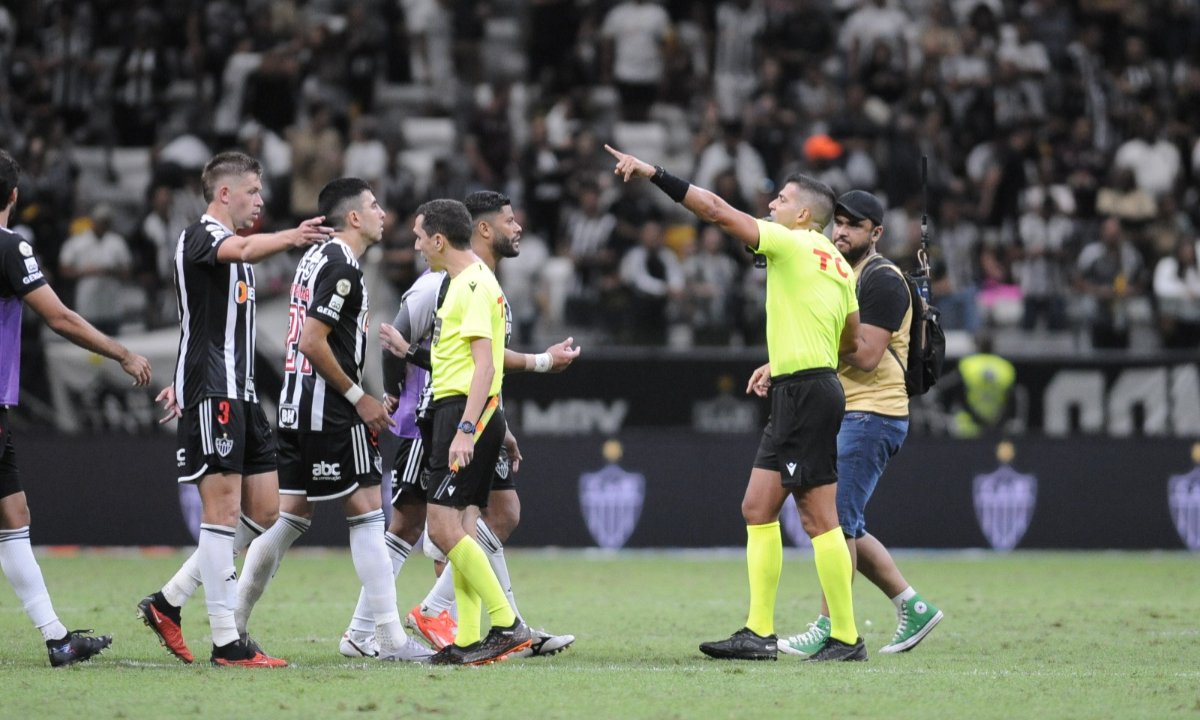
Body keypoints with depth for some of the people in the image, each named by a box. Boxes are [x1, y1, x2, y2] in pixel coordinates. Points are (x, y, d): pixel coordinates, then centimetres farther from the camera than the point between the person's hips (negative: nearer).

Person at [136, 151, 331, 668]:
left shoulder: (230, 243, 21)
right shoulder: (200, 236, -9)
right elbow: (242, 250, -34)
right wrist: (290, 237, -51)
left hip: (240, 393, 10)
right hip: (211, 396, -10)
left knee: (263, 513, 7)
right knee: (223, 509, -10)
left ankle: (167, 603, 14)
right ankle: (226, 641, -8)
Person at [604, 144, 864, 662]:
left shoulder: (793, 244, -9)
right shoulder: (838, 265, 16)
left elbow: (717, 211, -15)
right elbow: (850, 342, 22)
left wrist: (654, 174, -11)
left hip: (806, 393, -10)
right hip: (794, 398, 10)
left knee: (819, 518, -8)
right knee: (757, 508, 9)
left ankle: (846, 638, -7)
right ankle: (759, 633, 7)